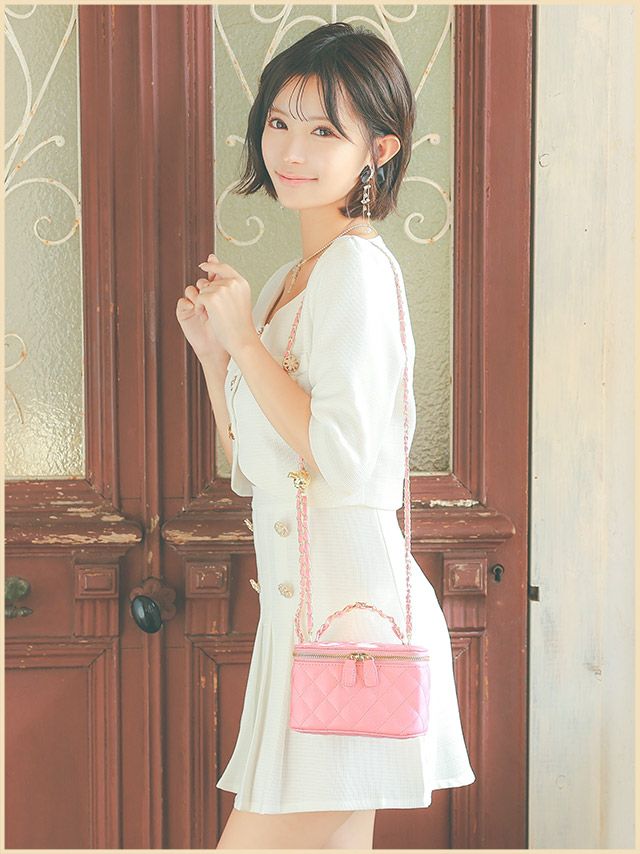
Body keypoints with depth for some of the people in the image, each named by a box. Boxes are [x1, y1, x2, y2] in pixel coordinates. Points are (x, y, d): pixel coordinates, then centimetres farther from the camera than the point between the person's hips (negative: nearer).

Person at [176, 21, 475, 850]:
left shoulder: (358, 267, -12)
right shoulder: (289, 281, 16)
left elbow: (345, 457, -22)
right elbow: (252, 472, 19)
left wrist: (244, 338, -13)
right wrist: (212, 346, 7)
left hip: (346, 597, -9)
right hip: (302, 600, 9)